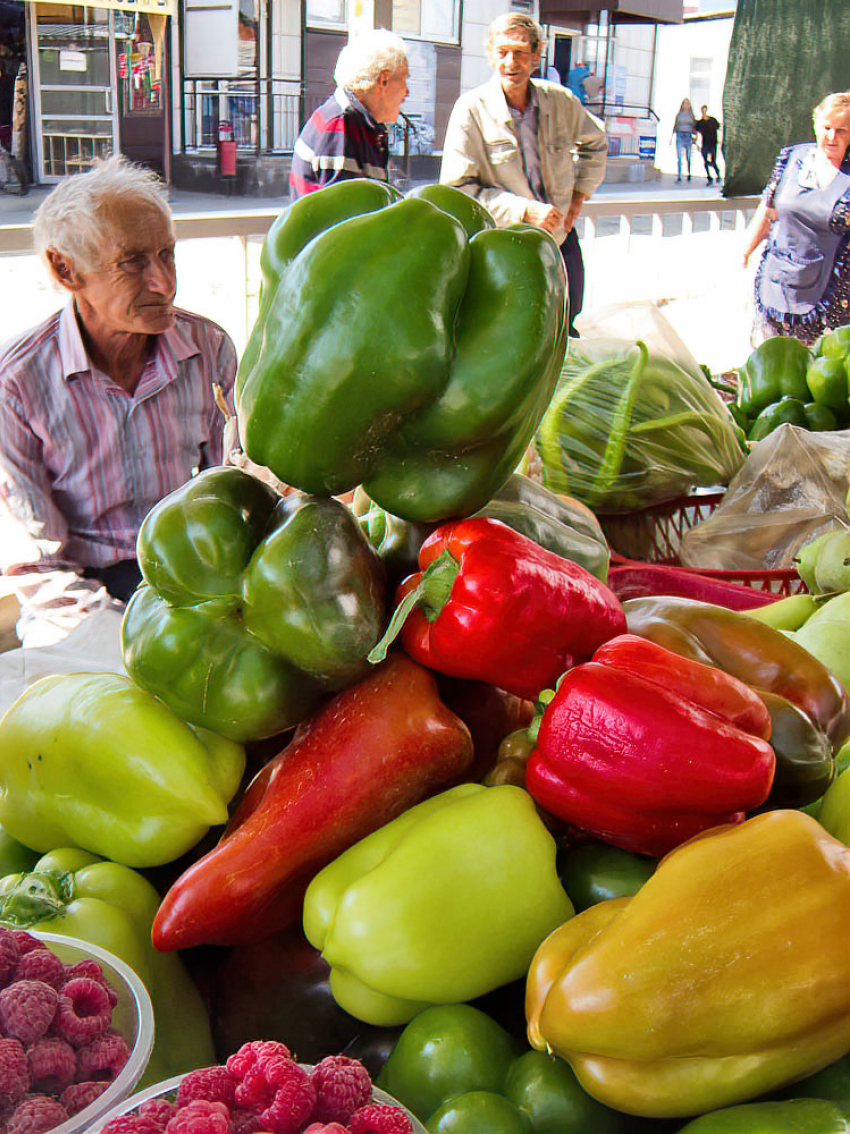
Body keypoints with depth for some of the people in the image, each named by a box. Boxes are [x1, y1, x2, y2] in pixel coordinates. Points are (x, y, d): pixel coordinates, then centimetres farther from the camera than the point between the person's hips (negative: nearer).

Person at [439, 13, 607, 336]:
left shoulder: (561, 101, -1)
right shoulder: (471, 109, -13)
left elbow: (596, 143, 21)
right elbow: (457, 188, -17)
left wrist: (579, 196, 9)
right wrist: (524, 210, -22)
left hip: (560, 238, 4)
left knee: (566, 333, 11)